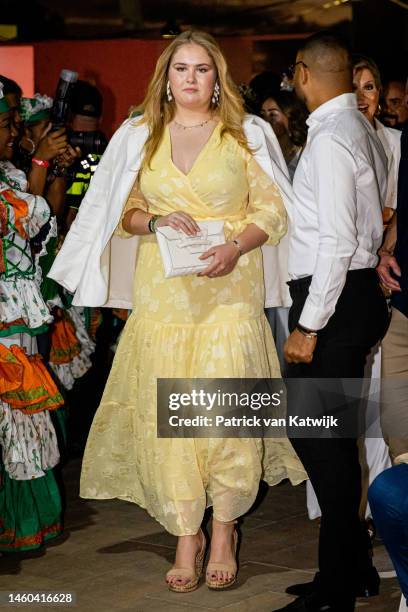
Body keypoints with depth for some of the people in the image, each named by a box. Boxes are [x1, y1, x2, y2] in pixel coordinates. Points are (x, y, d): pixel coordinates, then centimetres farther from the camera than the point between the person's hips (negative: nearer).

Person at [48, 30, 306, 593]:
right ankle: (187, 536, 8)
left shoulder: (247, 134, 7)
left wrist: (236, 248, -14)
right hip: (162, 293, 2)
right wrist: (157, 221, -7)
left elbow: (271, 209, 3)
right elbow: (123, 211, 14)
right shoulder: (139, 137, 13)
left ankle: (224, 530, 5)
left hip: (229, 290, -2)